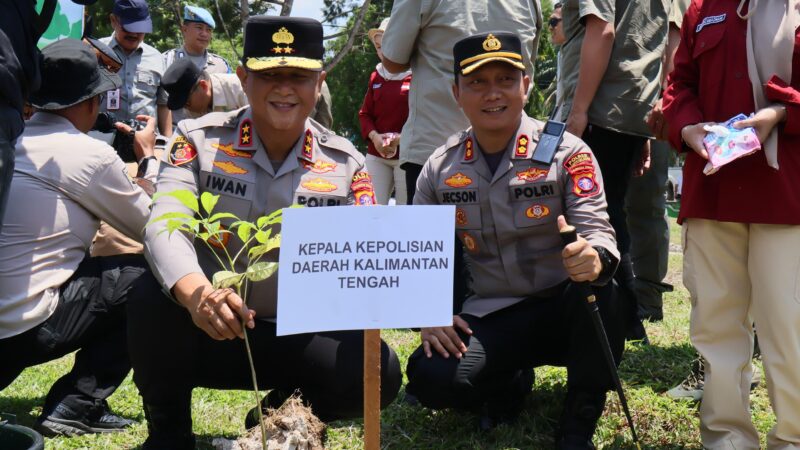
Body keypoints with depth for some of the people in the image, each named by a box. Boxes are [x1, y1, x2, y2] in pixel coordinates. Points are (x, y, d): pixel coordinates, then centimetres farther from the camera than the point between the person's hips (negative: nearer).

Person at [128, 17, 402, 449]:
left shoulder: (344, 163, -1)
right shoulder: (200, 139, -7)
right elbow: (165, 224, -23)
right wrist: (197, 295, -45)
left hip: (294, 338, 2)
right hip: (202, 331, -1)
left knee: (378, 370, -24)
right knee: (154, 300, -34)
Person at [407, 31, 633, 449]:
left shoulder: (566, 152, -8)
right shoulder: (440, 168, 1)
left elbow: (598, 231, -16)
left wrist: (594, 258, -40)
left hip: (565, 308, -2)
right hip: (492, 316, 2)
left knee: (598, 290, -37)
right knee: (431, 378, -26)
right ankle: (511, 382, 11)